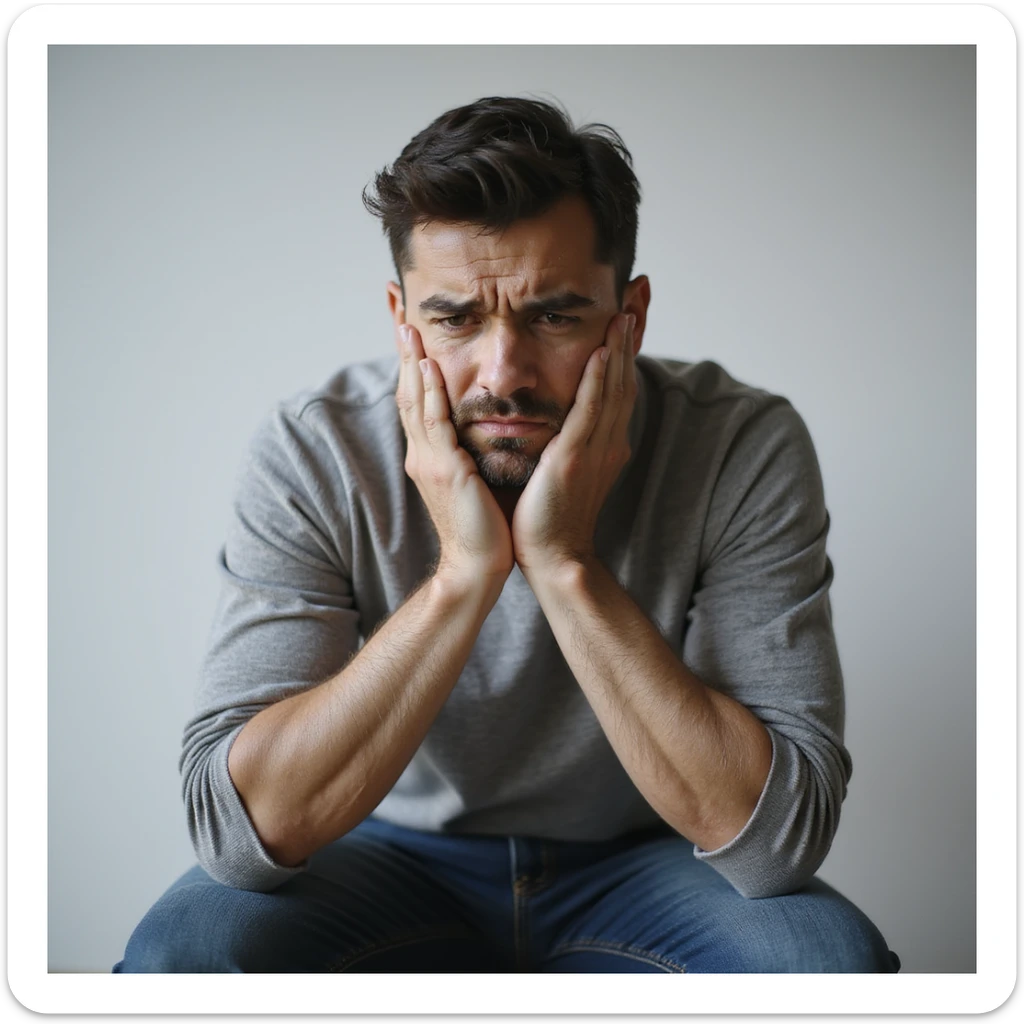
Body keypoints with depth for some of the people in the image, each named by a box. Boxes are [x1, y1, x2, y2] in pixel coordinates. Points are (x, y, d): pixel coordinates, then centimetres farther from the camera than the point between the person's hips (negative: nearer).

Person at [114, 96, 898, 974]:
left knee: (829, 955, -28)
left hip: (639, 868, 1)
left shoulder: (746, 449, -20)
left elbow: (781, 837, -26)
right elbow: (240, 830, -26)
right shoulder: (314, 456, -18)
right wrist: (463, 573, -34)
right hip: (397, 861, 0)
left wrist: (567, 566, -33)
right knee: (180, 951, -26)